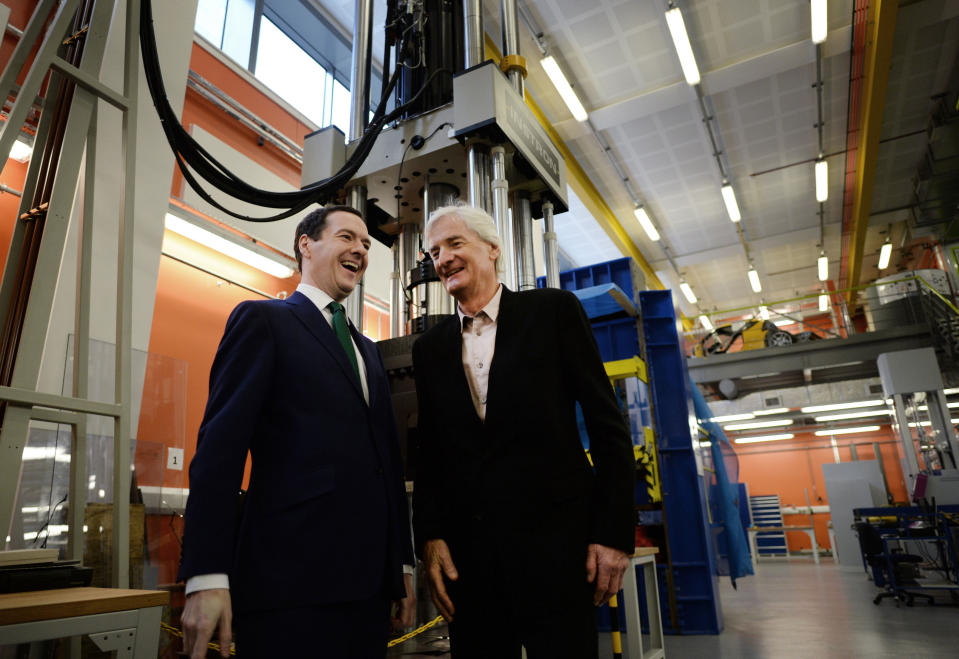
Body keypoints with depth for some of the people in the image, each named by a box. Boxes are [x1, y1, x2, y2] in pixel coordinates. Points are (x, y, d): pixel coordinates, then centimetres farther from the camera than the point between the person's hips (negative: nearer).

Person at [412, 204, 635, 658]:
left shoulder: (553, 310, -1)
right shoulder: (430, 347, 10)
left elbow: (607, 424, -3)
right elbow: (430, 452, 11)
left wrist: (616, 531, -7)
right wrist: (430, 538, 1)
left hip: (555, 540, -3)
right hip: (467, 552, 4)